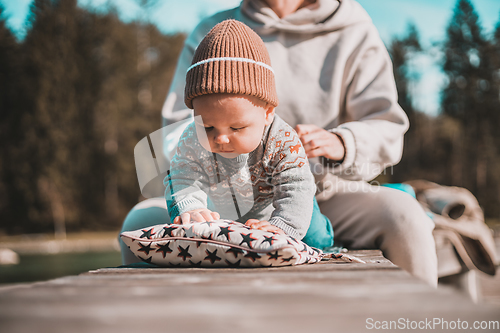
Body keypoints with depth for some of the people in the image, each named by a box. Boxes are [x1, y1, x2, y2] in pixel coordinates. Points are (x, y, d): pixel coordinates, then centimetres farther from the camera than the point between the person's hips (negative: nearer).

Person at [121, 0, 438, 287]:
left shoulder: (354, 33, 6)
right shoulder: (210, 34, 12)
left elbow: (387, 128, -3)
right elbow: (179, 126, 7)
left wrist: (340, 143, -26)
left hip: (327, 190, -1)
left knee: (403, 215, -31)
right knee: (143, 220, -25)